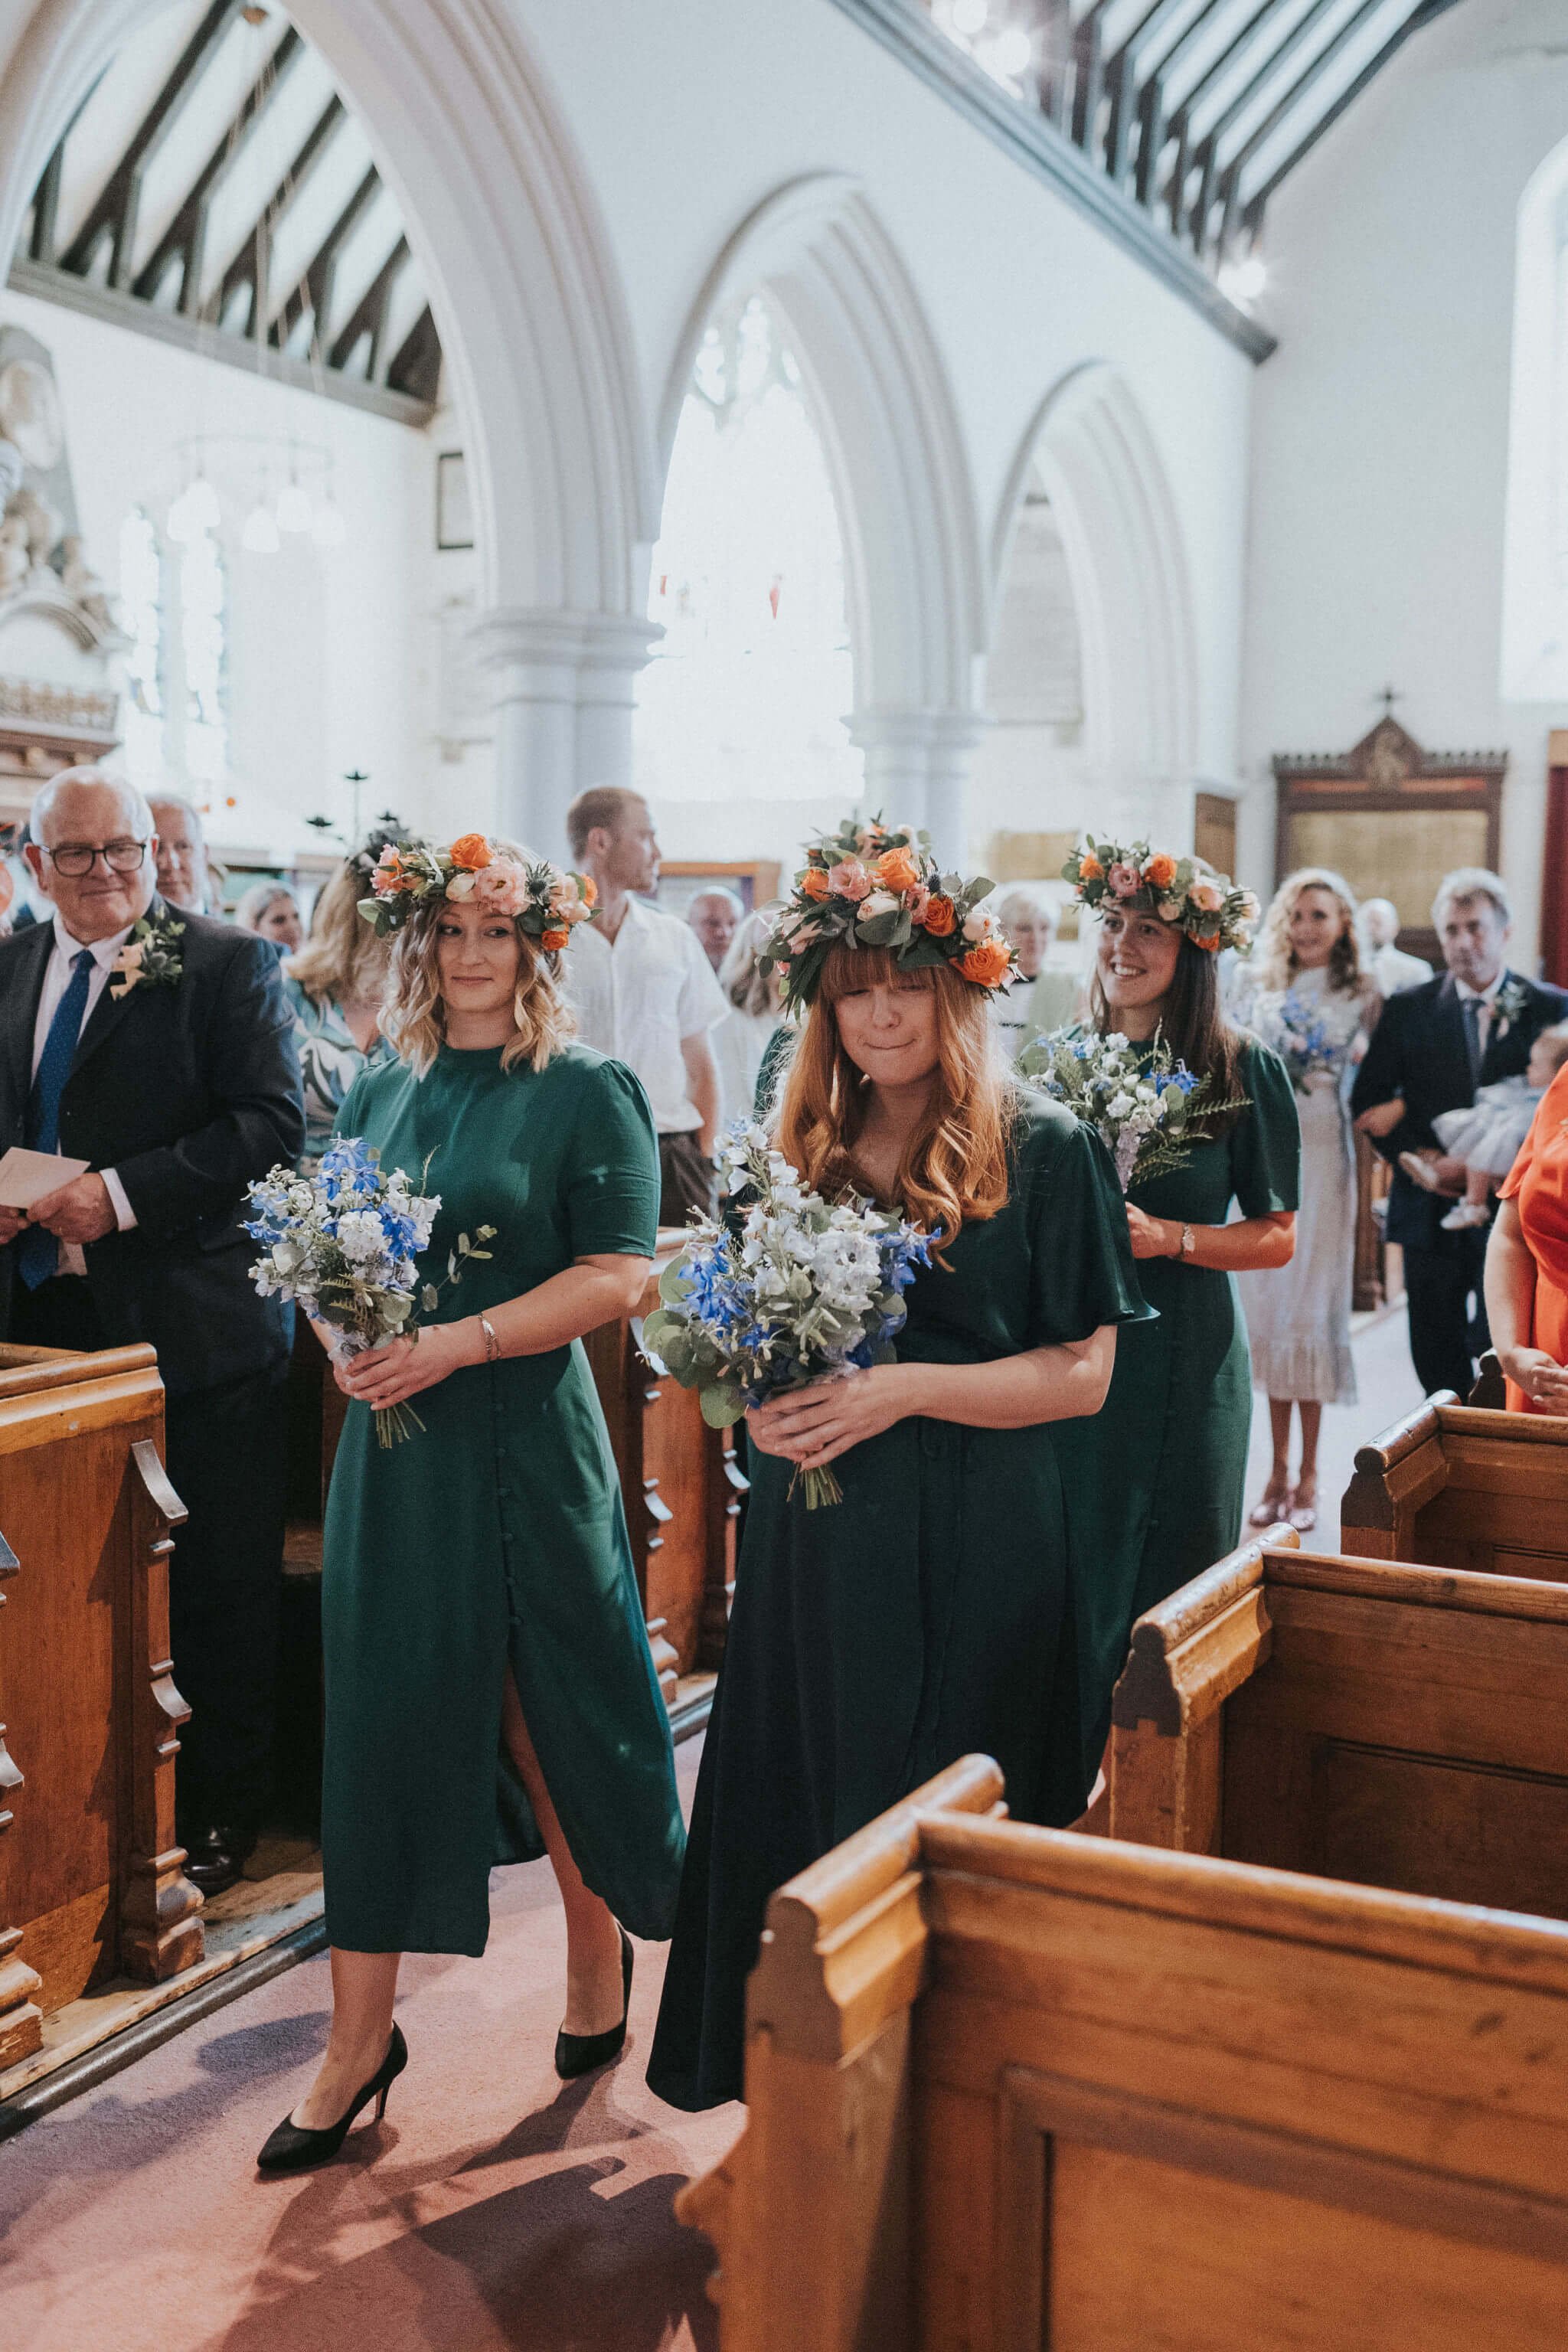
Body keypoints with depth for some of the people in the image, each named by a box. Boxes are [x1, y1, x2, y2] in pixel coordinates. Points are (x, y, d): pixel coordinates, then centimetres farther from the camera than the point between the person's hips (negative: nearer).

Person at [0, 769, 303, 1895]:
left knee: (216, 1589, 5)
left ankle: (217, 1814, 19)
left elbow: (274, 1124, -14)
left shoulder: (230, 966, -5)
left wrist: (124, 1194, -19)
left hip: (191, 1325, -5)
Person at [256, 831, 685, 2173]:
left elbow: (620, 1274, -12)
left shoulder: (587, 1093, -6)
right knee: (378, 1717, 6)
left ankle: (600, 1952, 34)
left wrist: (461, 1341, -19)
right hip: (392, 1445, 5)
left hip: (524, 1443, -5)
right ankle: (359, 2040, 16)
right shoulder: (380, 1092, 11)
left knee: (550, 1706, 8)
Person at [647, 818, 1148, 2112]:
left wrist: (907, 1390, -19)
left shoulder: (1045, 1149, -6)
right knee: (802, 1806, 11)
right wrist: (761, 1401, -3)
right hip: (813, 1535, 5)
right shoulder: (805, 1153, 9)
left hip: (973, 1543, -4)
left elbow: (1083, 1373, -9)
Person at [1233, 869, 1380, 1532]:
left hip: (1321, 1160, -3)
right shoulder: (1260, 996, 11)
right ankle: (1278, 1470, 13)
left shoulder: (1362, 999, 2)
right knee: (1266, 1304, 4)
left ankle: (1308, 1475, 6)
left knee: (1309, 1307, -3)